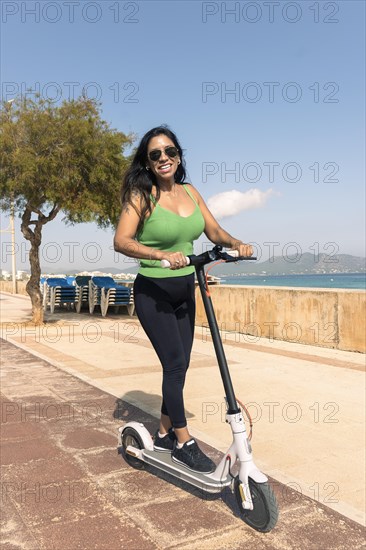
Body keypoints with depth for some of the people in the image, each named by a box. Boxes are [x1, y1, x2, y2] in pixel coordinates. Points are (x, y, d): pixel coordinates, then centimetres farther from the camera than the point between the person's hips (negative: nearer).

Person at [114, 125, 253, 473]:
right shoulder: (141, 195, -12)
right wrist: (163, 254, -37)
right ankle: (184, 443, 9)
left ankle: (164, 434, 28)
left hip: (184, 291, 6)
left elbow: (213, 230, 6)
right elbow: (121, 241, -23)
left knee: (178, 366, 11)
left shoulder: (190, 192, 5)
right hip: (153, 292, -6)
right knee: (175, 364, -7)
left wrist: (235, 243, -15)